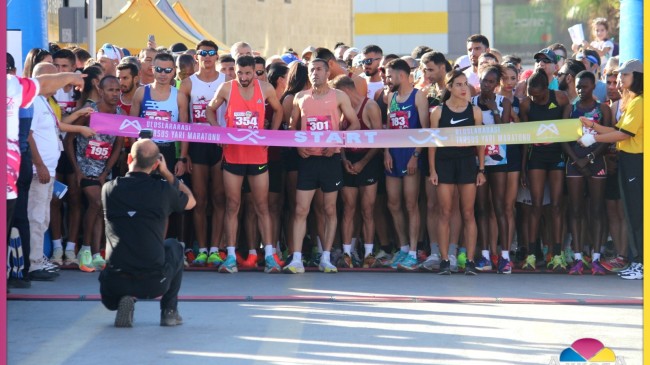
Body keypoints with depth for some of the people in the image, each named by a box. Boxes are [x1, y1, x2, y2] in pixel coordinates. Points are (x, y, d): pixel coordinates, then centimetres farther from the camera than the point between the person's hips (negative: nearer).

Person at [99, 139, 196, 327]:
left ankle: (123, 300, 5)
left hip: (115, 283, 1)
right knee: (174, 247, 32)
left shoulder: (108, 189, -1)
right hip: (154, 282, -1)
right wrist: (166, 173, 20)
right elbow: (190, 201, 19)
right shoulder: (163, 190, -4)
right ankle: (169, 311, 24)